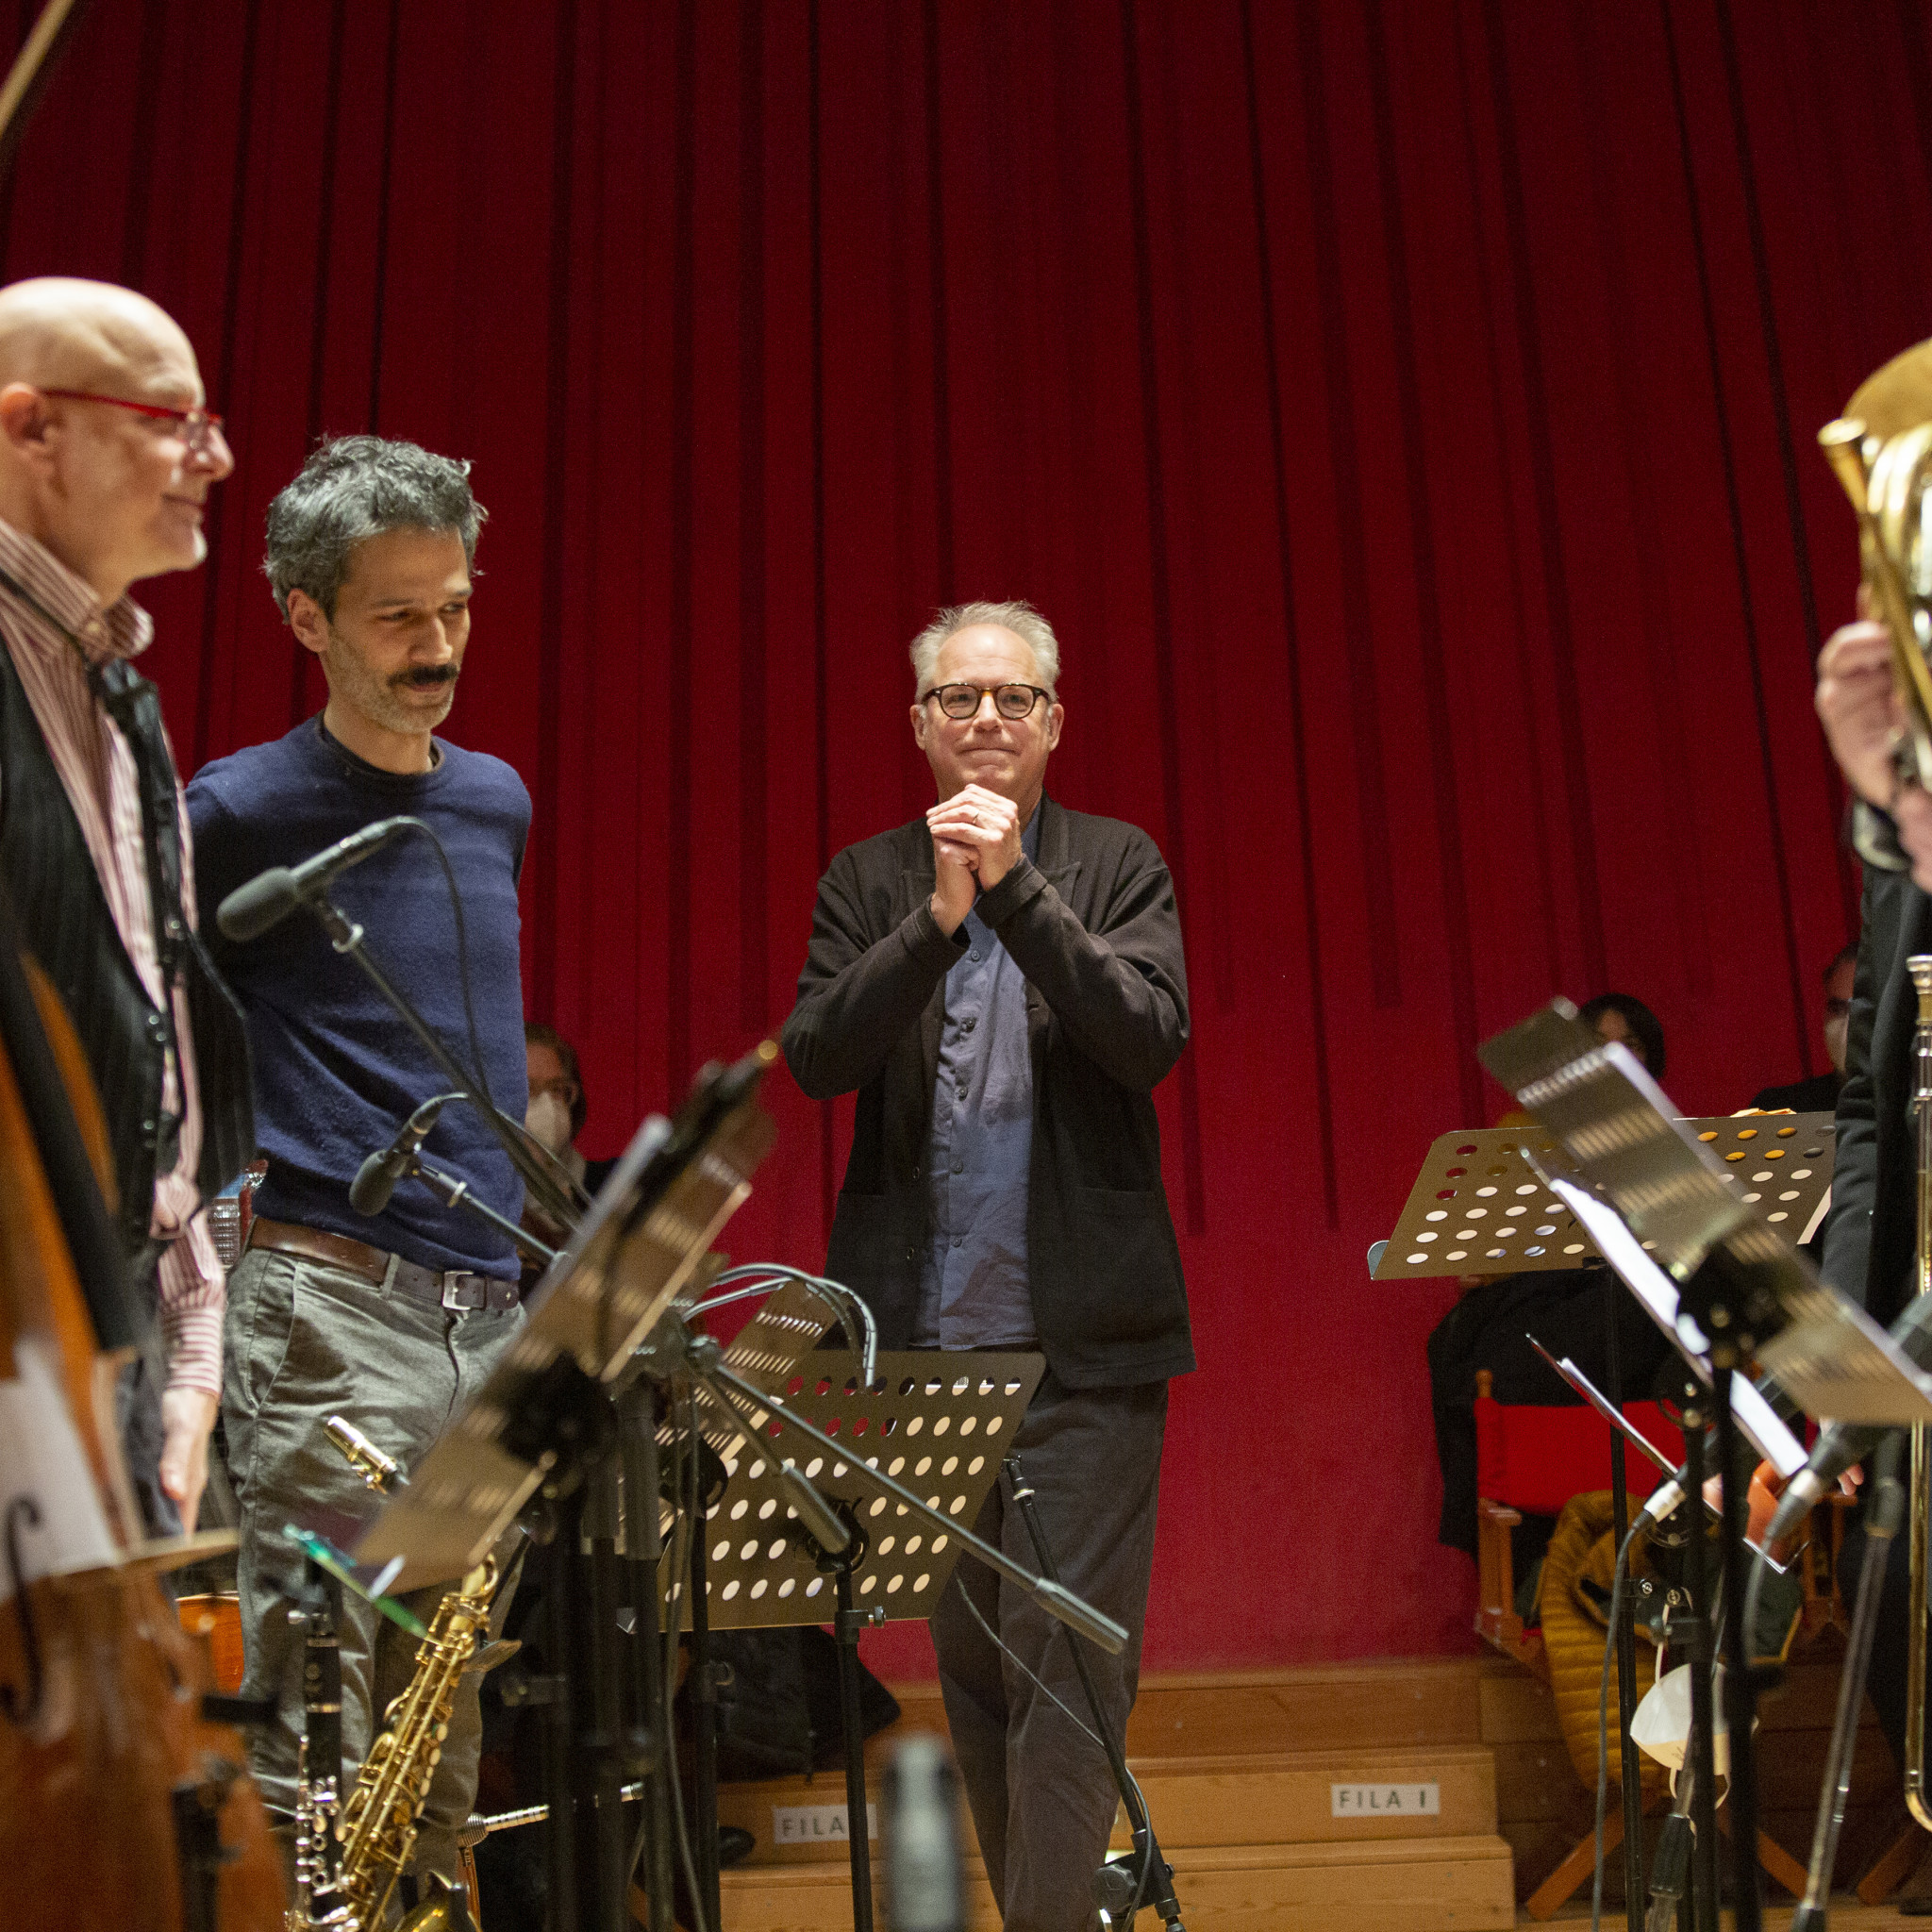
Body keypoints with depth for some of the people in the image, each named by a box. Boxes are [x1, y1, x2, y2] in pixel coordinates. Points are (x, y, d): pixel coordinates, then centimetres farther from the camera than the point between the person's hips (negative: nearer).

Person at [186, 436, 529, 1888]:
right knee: (308, 1754, -5)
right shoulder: (240, 812, -6)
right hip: (327, 1306, -6)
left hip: (489, 1314, 6)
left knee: (444, 1748, 11)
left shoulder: (498, 804, 14)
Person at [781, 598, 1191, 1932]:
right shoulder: (867, 882, 9)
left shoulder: (1117, 865, 5)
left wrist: (1015, 885, -19)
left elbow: (1152, 1040, -11)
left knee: (1065, 1668, -7)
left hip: (1080, 1335, -2)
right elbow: (816, 1060, -5)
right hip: (921, 1335, 3)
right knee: (969, 1665, 13)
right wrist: (940, 916, -17)